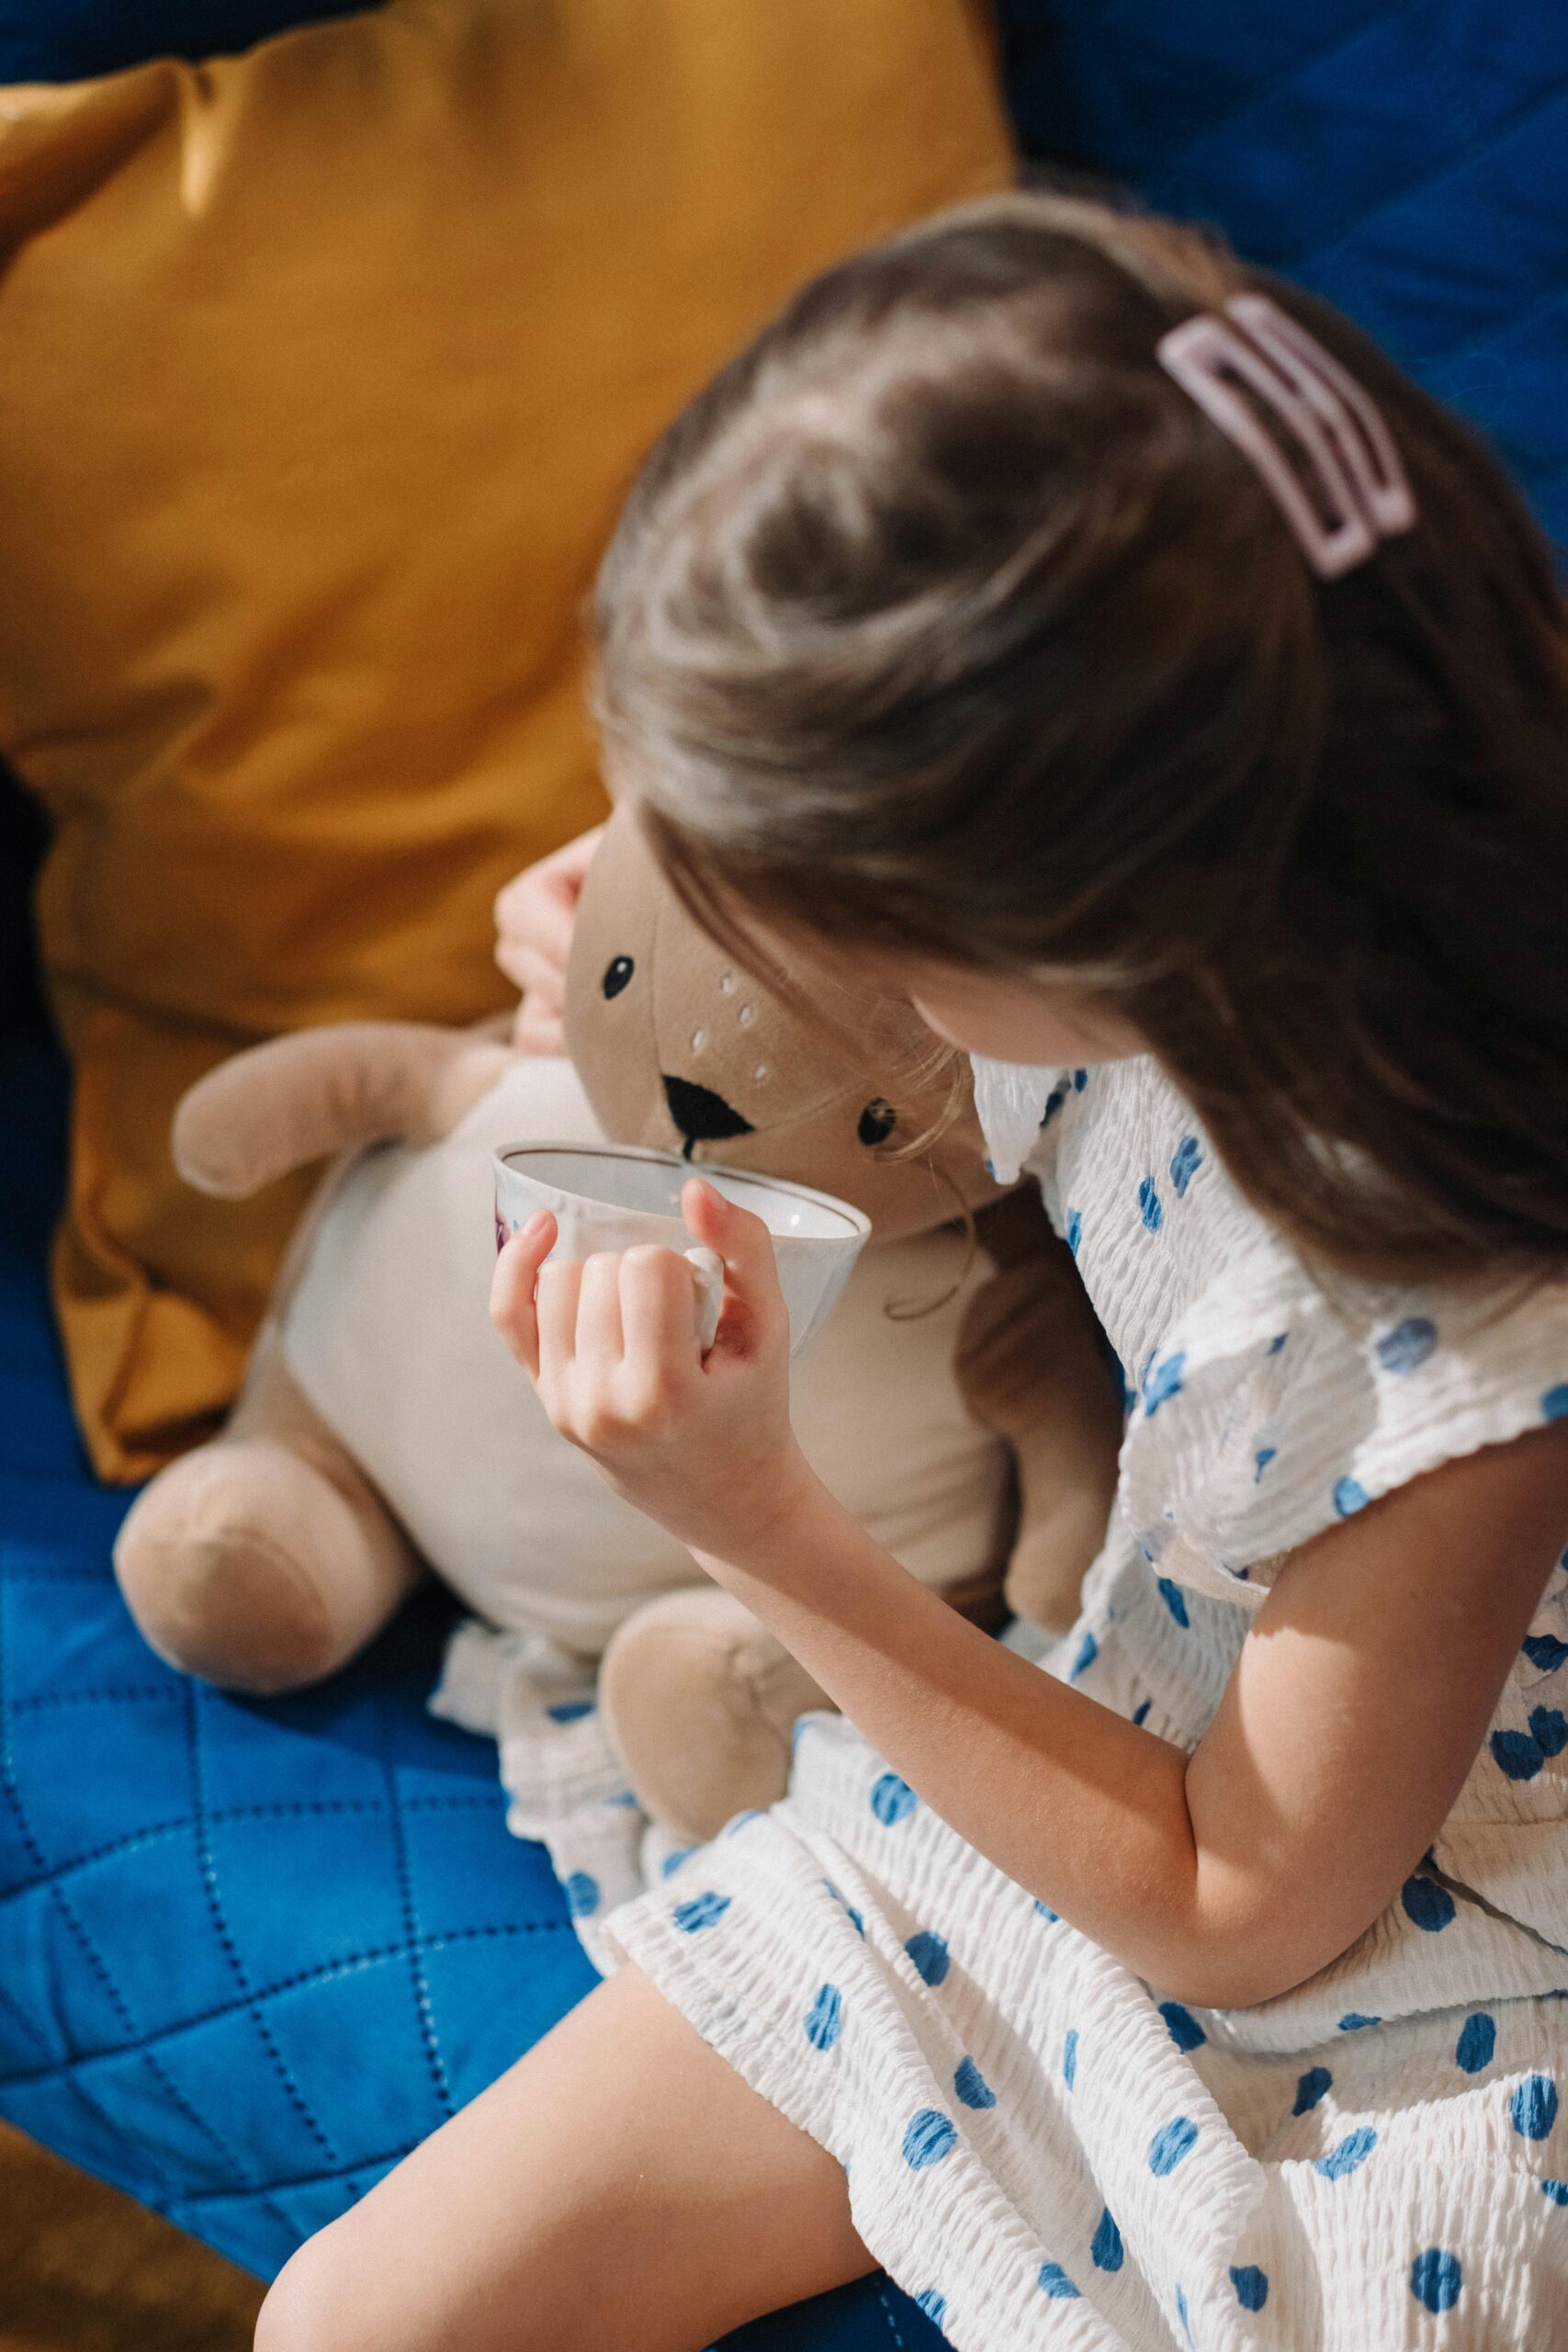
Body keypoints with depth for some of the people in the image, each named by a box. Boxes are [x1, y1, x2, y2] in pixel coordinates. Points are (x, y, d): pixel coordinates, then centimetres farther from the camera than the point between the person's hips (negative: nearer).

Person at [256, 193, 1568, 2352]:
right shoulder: (1187, 926, -19)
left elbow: (1239, 1909, -20)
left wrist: (759, 1528, -25)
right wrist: (713, 894, -10)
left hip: (1365, 2026, -5)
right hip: (1120, 1754, 6)